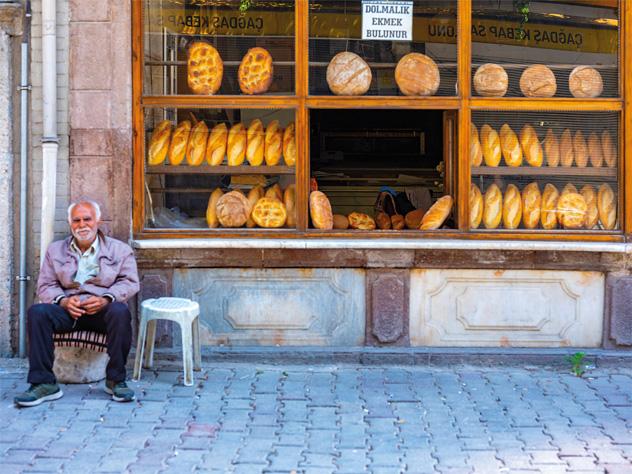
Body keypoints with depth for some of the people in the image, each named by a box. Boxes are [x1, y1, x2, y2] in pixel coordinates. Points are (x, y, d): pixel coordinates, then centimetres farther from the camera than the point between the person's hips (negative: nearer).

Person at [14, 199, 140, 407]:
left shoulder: (119, 249, 13)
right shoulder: (55, 250, 19)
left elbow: (130, 283, 2)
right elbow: (45, 286, 11)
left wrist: (106, 299, -17)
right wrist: (63, 301, -12)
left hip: (102, 311, -2)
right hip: (67, 310, 2)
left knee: (120, 311, -36)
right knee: (37, 312, -28)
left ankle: (115, 380, -22)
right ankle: (44, 384, -26)